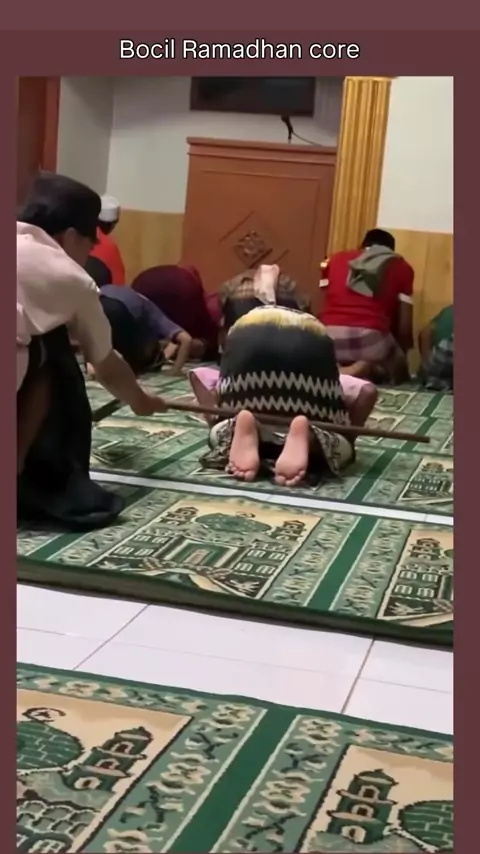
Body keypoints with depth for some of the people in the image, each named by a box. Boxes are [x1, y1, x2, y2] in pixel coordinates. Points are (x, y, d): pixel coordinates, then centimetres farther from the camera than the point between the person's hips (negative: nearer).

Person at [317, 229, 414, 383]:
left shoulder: (336, 259, 23)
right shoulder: (401, 268, 18)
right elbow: (404, 326, 11)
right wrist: (402, 355, 28)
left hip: (331, 334, 3)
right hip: (371, 337, -3)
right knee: (398, 371, 26)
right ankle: (368, 368, -7)